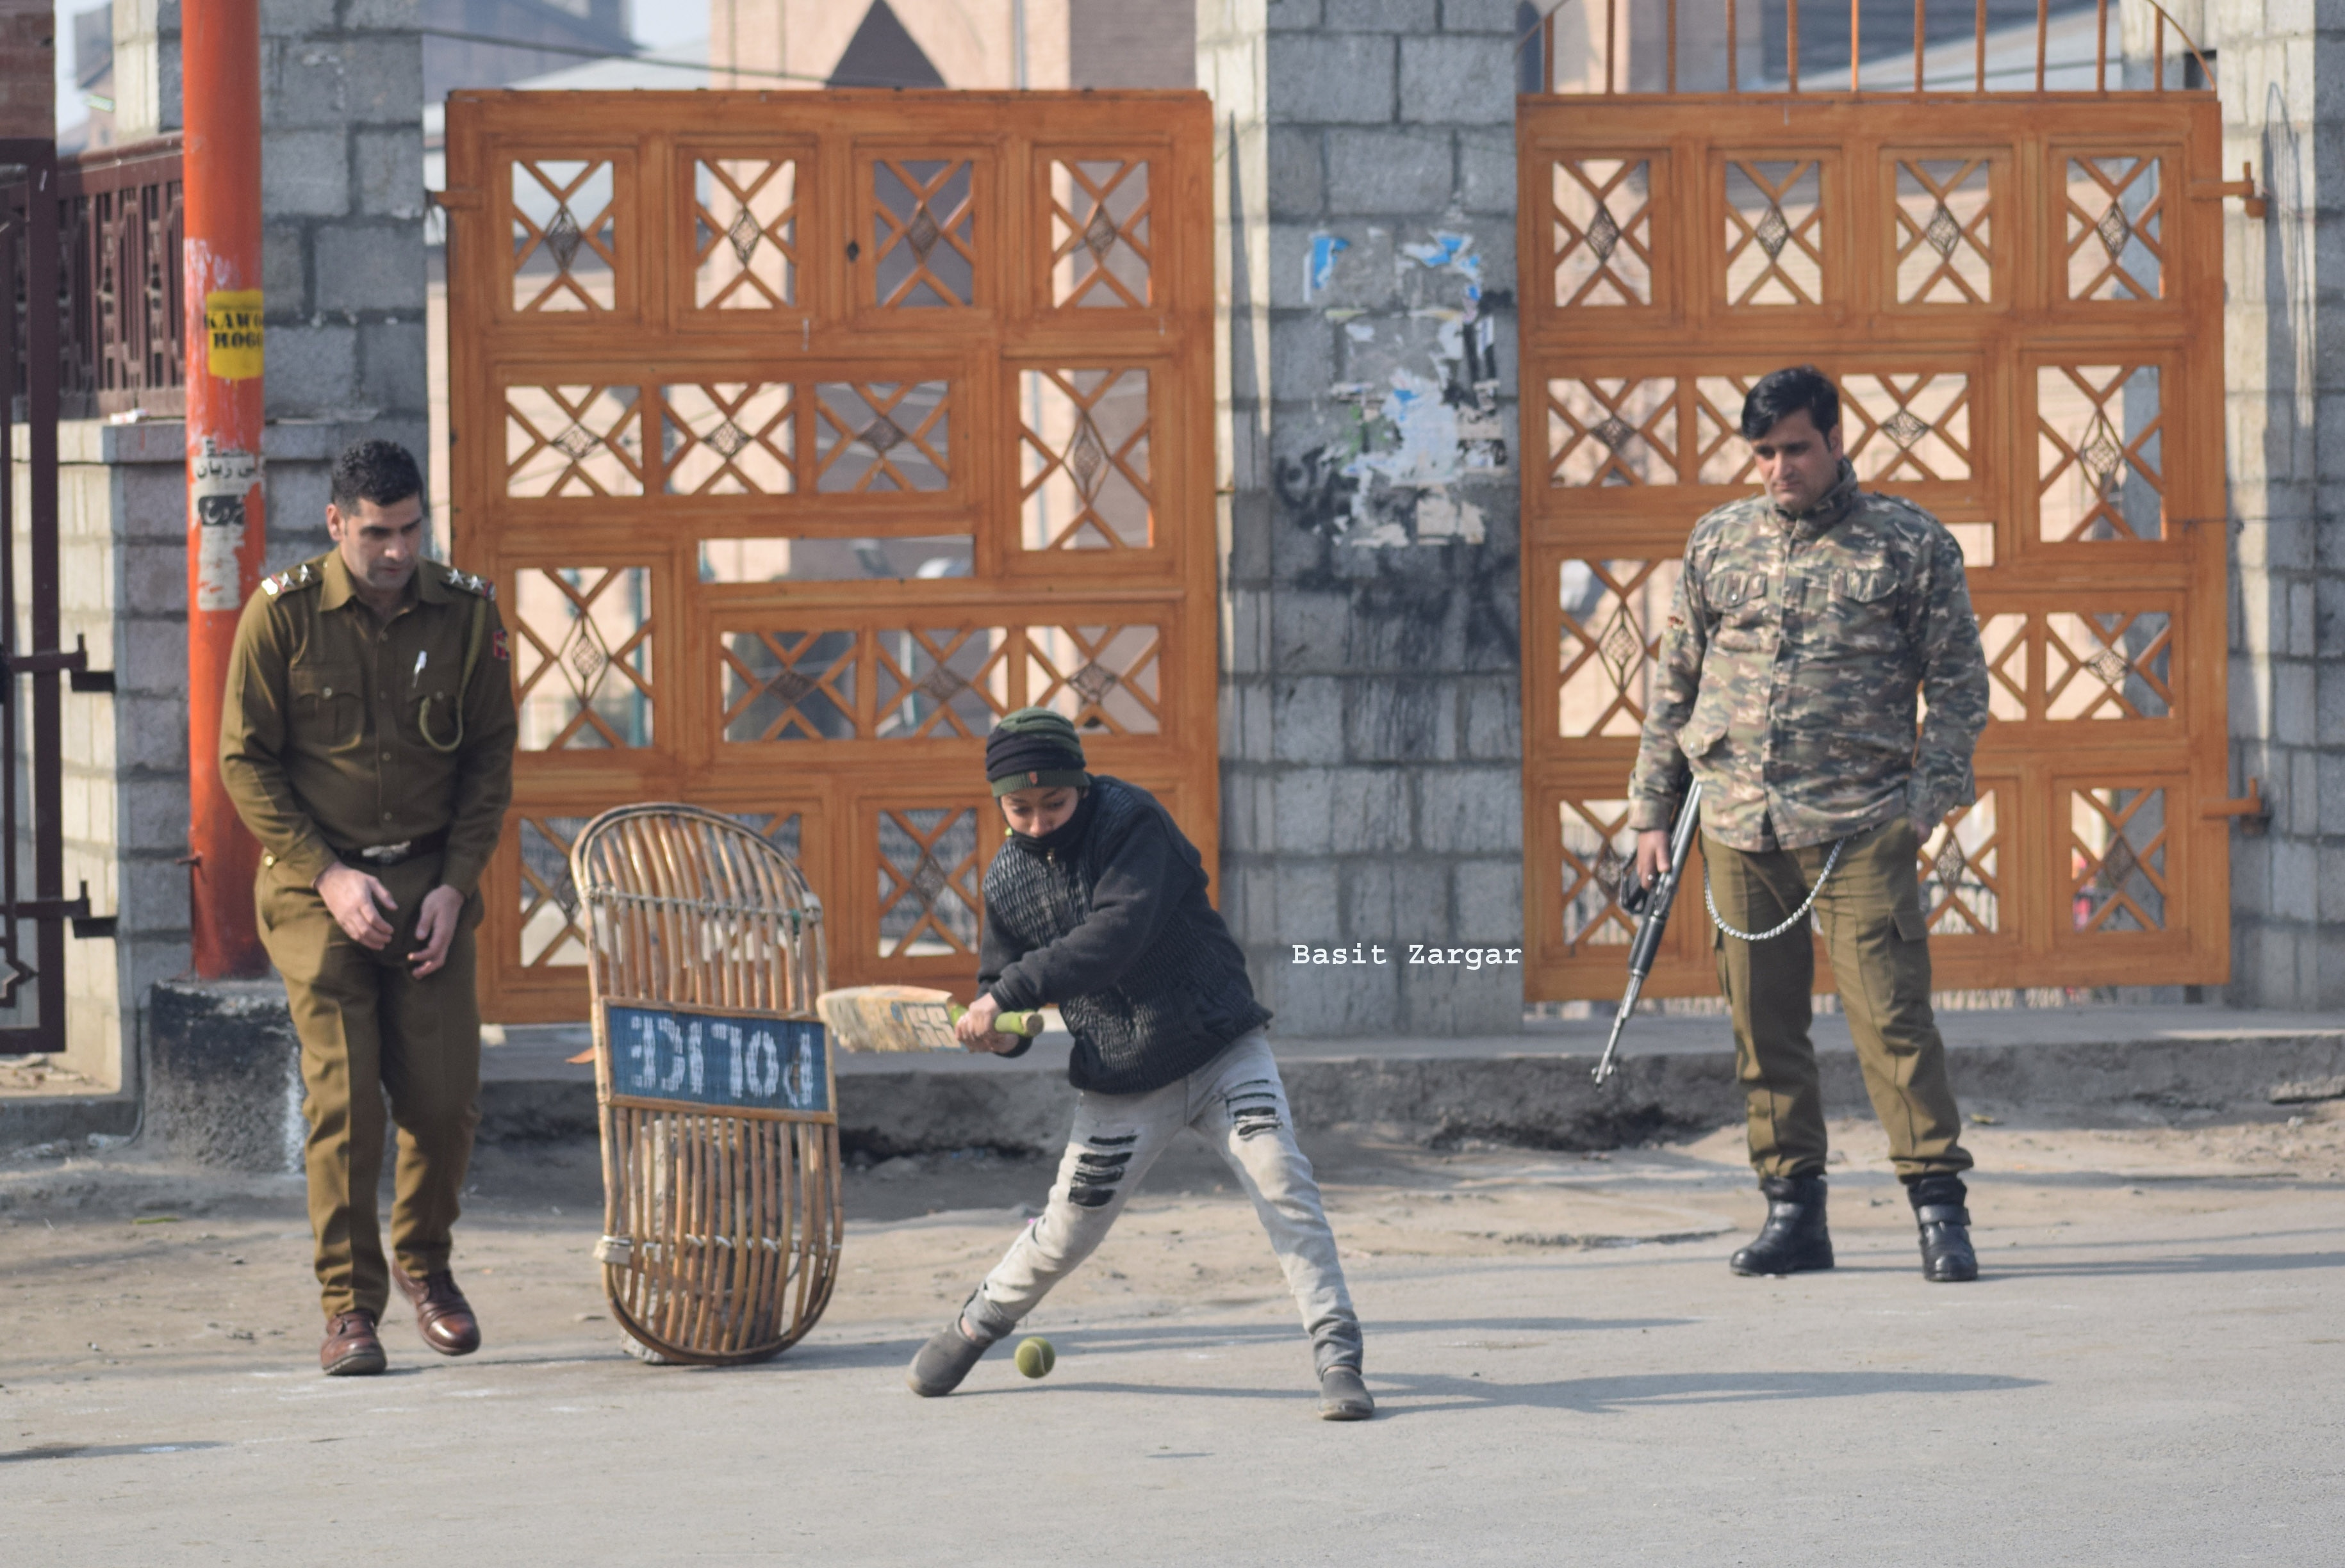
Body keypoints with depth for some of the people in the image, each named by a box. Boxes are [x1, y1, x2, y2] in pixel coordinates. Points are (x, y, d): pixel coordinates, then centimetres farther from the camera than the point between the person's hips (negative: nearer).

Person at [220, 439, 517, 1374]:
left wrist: (454, 884, -4)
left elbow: (491, 758, 7)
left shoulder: (467, 613, 1)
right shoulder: (283, 615, -6)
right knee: (342, 1097, -10)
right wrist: (328, 877, -11)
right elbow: (247, 763, -2)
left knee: (446, 1097, -5)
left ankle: (425, 1264, 21)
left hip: (432, 885, 2)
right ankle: (349, 1308, -2)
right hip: (319, 885, -2)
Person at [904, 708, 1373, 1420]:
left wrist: (1009, 995, -31)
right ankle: (974, 1327, 32)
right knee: (1066, 1232, 7)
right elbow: (1000, 979, 11)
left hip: (1222, 1051, -3)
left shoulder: (1133, 824, -16)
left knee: (1283, 1188, -18)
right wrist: (1000, 1032, -14)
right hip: (1122, 1086, 3)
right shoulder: (1008, 880, 1)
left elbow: (1116, 935, -29)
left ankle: (1338, 1359, -16)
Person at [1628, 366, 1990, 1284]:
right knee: (1762, 1026, 6)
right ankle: (1793, 1212, 13)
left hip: (1858, 824, -4)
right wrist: (1653, 809, 13)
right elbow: (1674, 683, 18)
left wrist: (1929, 794, -8)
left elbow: (1959, 685, 4)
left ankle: (1939, 1207, -6)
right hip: (1737, 826, 4)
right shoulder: (1718, 543, 13)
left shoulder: (1910, 544, 4)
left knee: (1891, 1016, -10)